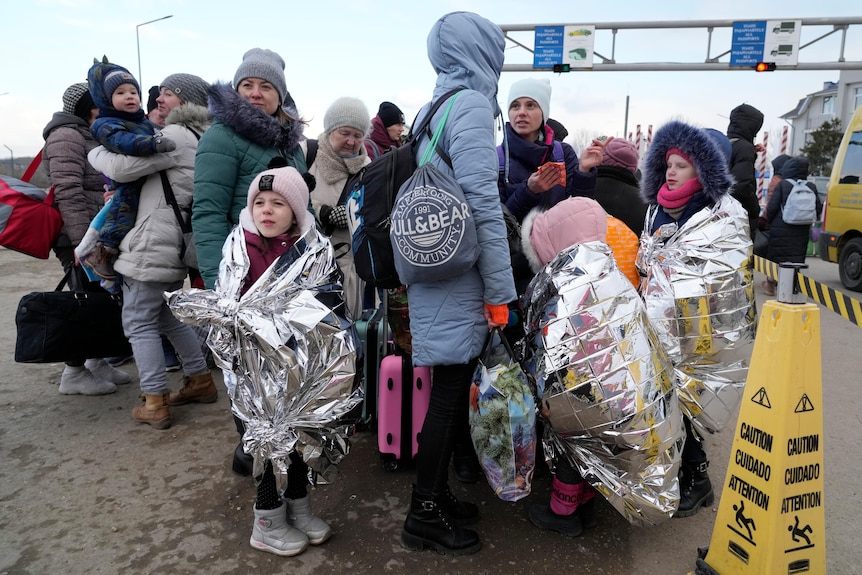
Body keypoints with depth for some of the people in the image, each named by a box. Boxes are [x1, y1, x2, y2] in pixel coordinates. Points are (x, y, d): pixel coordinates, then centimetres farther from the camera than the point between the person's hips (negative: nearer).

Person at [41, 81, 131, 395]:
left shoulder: (92, 137, 20)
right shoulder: (67, 136, -10)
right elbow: (67, 193, -19)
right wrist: (82, 242, -24)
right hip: (81, 238, -9)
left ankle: (96, 362, 24)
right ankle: (74, 372, 6)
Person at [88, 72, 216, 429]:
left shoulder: (177, 135, -13)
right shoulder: (200, 137, 17)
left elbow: (120, 168, -15)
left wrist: (95, 153, 5)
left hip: (152, 246, -9)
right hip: (174, 246, 9)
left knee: (139, 322, 0)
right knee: (168, 315, 21)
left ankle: (155, 404, 5)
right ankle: (201, 381, 27)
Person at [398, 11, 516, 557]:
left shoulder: (432, 108, 16)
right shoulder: (471, 105, -11)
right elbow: (483, 207, -18)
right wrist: (501, 291, -13)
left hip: (434, 270, 9)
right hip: (458, 277, -9)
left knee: (450, 389, 16)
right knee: (450, 394, 1)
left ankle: (437, 495, 30)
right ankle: (425, 516, 16)